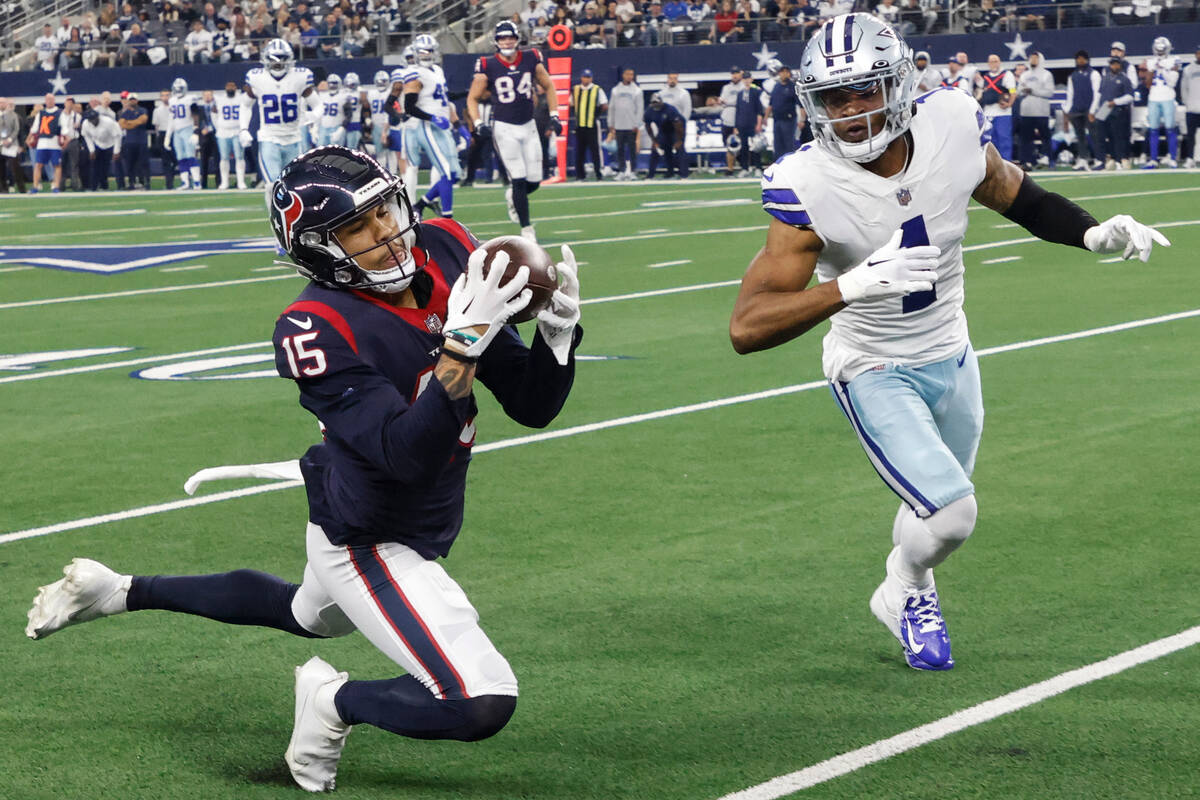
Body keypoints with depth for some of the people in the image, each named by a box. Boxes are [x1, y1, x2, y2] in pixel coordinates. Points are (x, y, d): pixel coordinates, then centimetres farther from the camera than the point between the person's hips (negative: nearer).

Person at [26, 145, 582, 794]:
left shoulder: (446, 254, -10)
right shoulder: (318, 328, -29)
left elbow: (532, 406, -6)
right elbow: (405, 454, -36)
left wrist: (558, 327, -25)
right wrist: (465, 342, -42)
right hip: (369, 545, -8)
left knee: (306, 614, 37)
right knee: (482, 703, -21)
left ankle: (123, 592, 50)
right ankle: (335, 701, 7)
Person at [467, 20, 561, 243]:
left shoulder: (531, 59, 0)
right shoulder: (488, 66, -8)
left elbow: (548, 86, 14)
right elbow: (472, 98, 1)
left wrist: (554, 115, 7)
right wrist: (477, 123, -13)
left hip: (528, 126, 3)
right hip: (504, 128, -3)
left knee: (534, 181, 1)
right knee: (519, 180, -9)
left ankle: (512, 195, 35)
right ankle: (526, 228, 1)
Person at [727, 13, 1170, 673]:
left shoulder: (951, 130, -19)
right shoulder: (807, 188, -30)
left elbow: (1016, 197, 4)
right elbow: (747, 328, -35)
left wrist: (1094, 235, -13)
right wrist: (852, 285, -47)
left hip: (950, 356, 5)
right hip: (874, 374, -5)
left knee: (938, 507, 24)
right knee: (950, 514, -18)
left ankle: (905, 593, 56)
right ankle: (907, 593, 16)